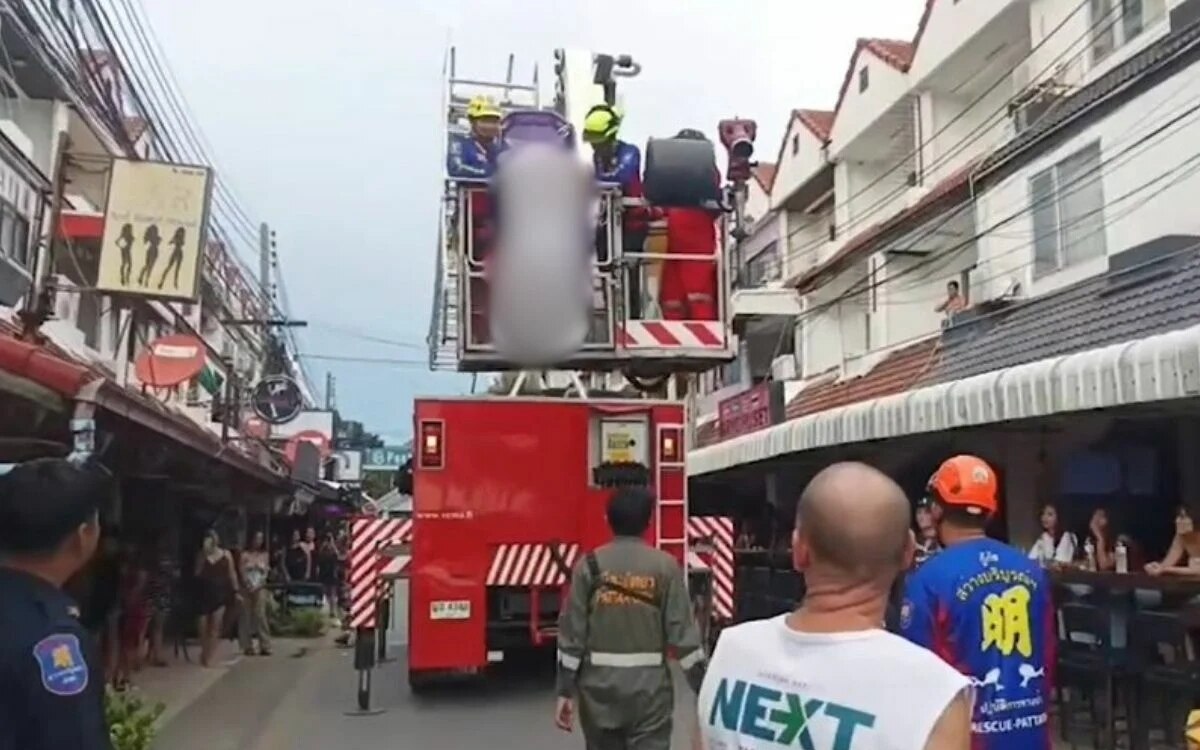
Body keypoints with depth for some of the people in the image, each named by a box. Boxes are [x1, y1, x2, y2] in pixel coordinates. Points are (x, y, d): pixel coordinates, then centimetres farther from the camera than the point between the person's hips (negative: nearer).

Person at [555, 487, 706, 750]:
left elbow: (571, 633, -3)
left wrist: (565, 691, 3)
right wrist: (703, 688, 4)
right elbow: (683, 632, -4)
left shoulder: (589, 565, -2)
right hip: (649, 684, -2)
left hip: (599, 685, 2)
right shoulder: (665, 566, -4)